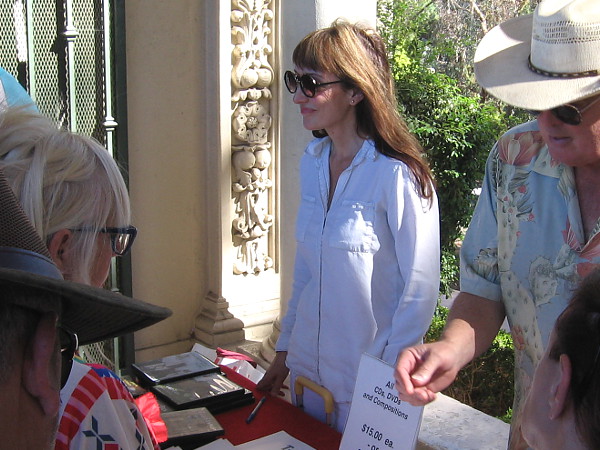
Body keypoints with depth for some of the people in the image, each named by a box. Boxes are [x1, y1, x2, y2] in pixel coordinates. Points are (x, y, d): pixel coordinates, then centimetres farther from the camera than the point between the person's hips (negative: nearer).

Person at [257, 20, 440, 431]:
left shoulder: (397, 175, -19)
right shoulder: (313, 162, 2)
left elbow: (420, 290, -16)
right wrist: (285, 351, 12)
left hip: (370, 382, -6)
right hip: (309, 367, 7)